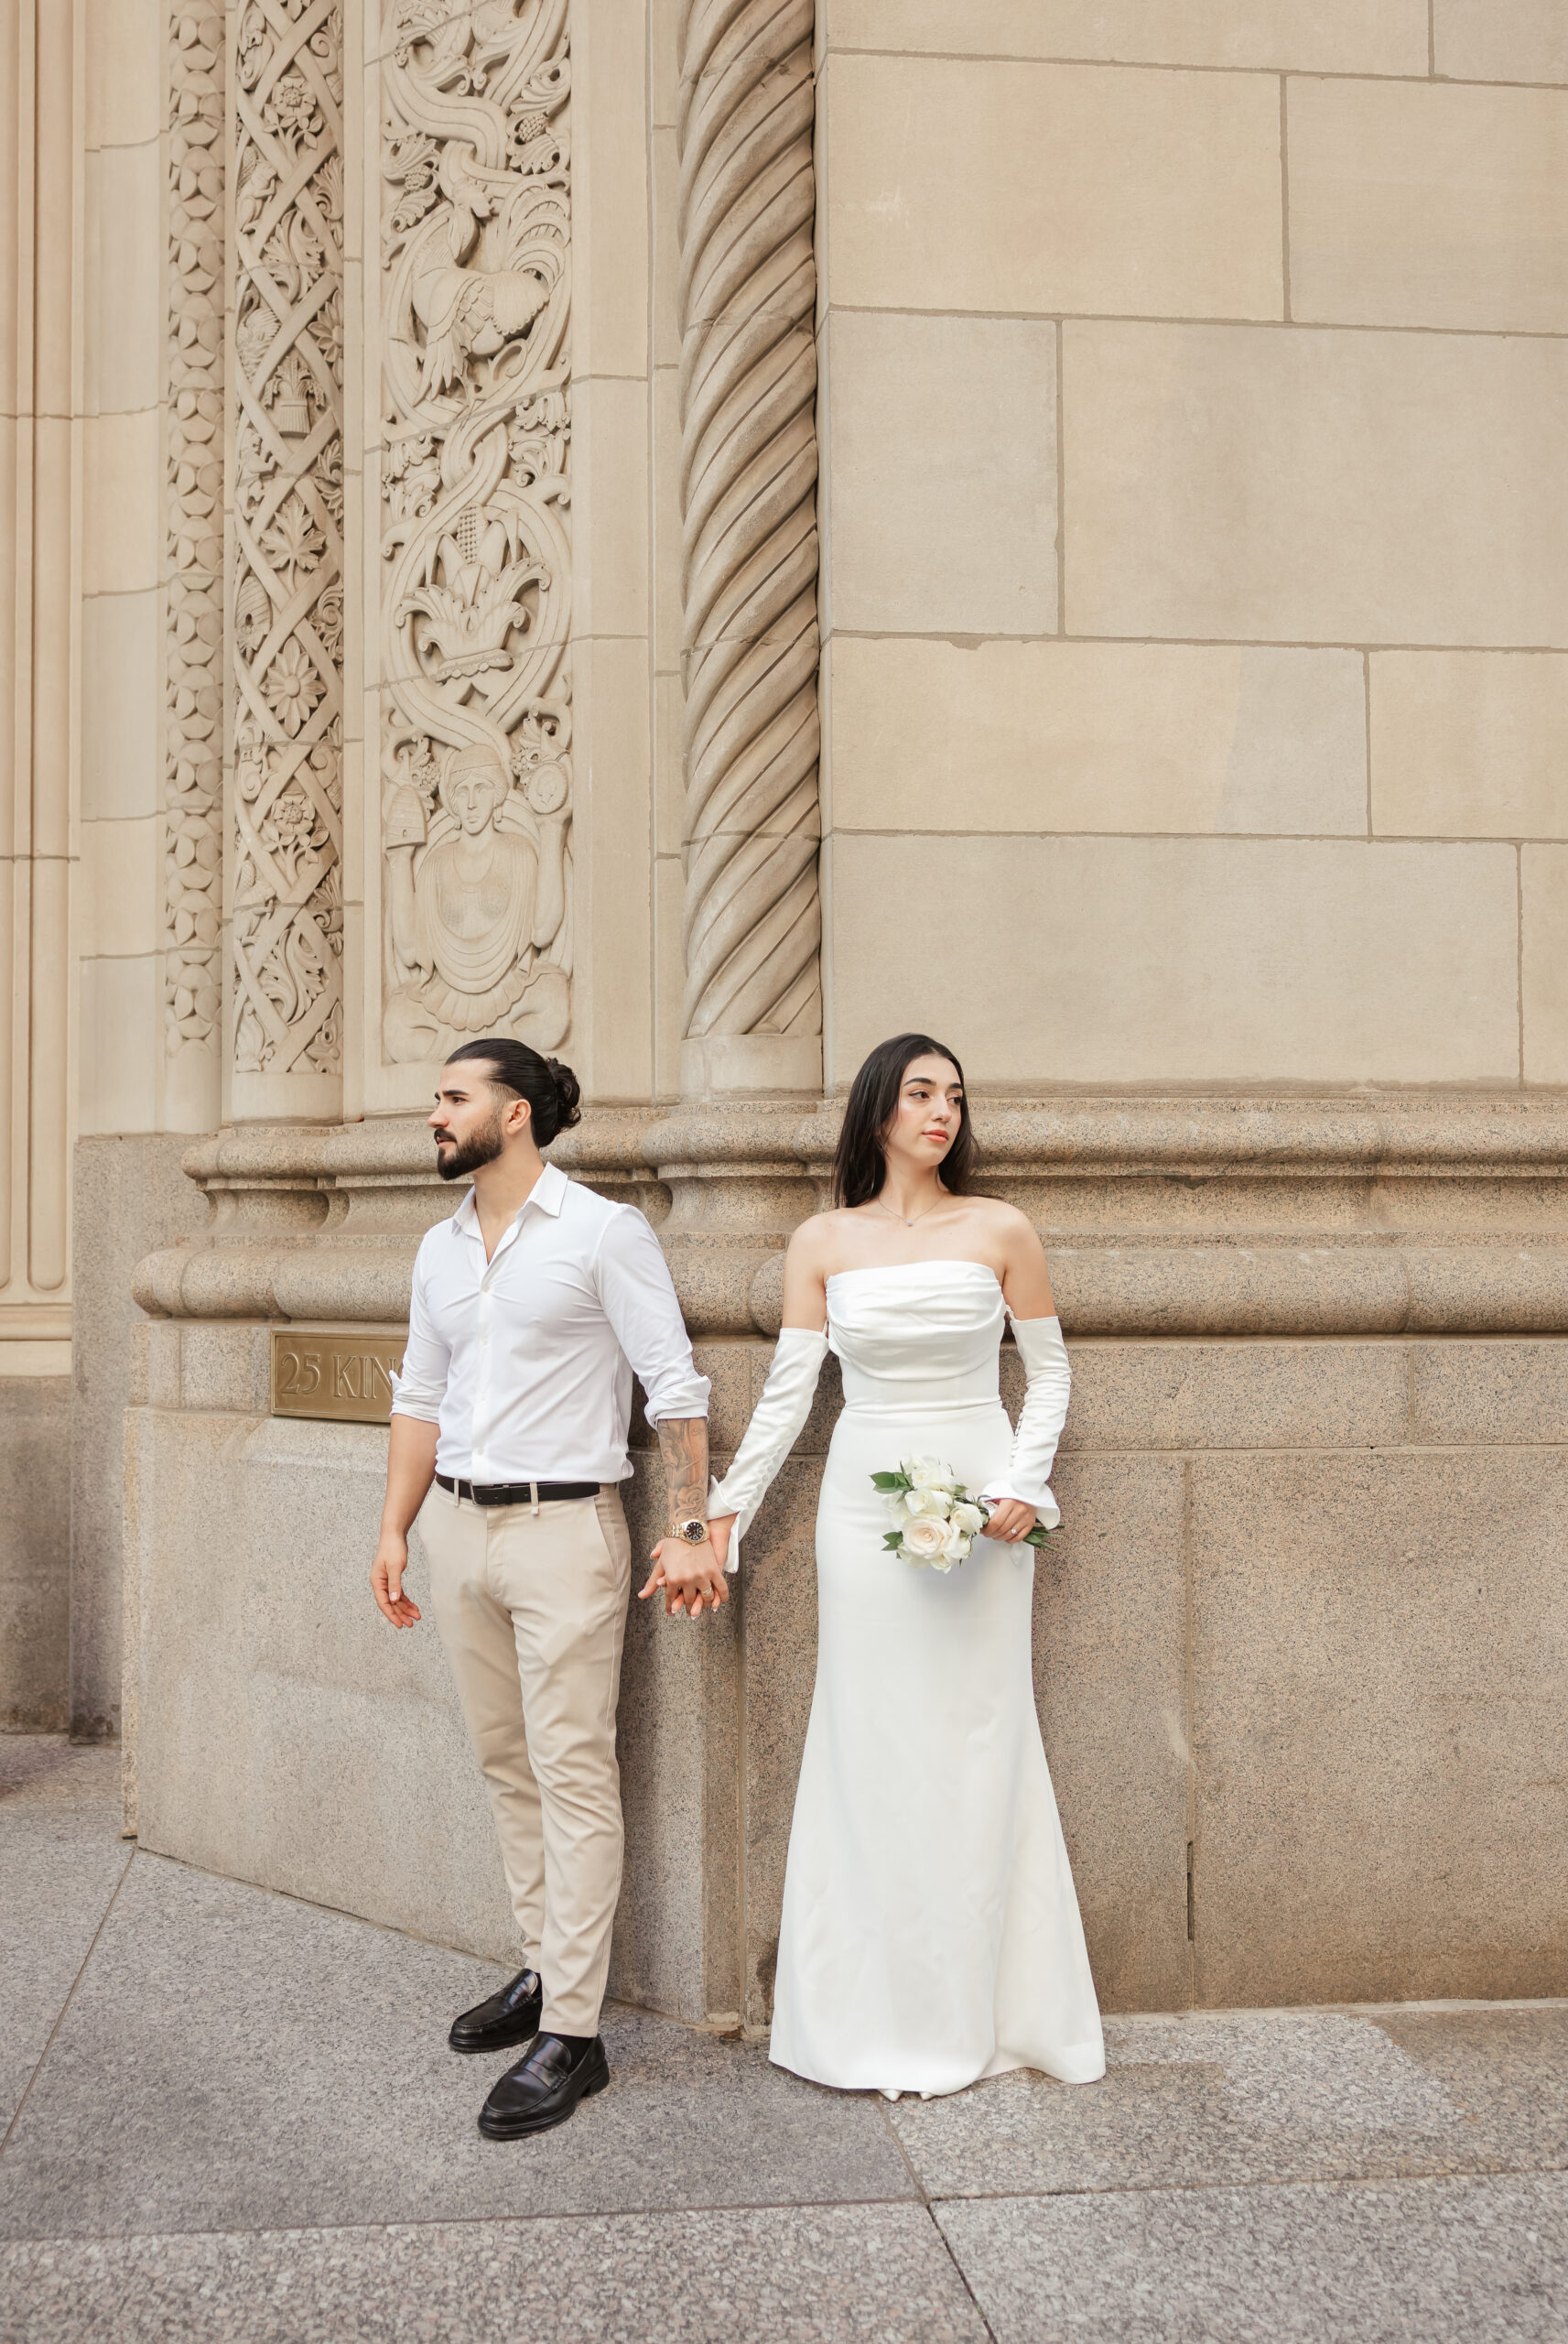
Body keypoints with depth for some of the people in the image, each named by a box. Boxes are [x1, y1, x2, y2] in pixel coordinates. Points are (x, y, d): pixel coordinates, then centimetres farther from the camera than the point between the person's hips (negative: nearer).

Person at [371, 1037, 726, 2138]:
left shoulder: (604, 1232, -7)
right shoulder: (440, 1248, 13)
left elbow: (674, 1385, -9)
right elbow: (421, 1396, 17)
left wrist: (692, 1522, -15)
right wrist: (396, 1530, 12)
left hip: (563, 1524, -7)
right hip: (457, 1524, 7)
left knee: (573, 1774, -5)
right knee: (505, 1760, 13)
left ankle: (572, 2033, 0)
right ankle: (544, 1971, 27)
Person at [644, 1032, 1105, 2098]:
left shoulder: (1000, 1232, 1)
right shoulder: (822, 1242, 3)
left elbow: (1050, 1370, 6)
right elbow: (787, 1392, 5)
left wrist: (1026, 1485, -6)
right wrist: (723, 1515, 2)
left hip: (980, 1507, -1)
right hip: (866, 1500, 1)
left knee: (975, 1744, 3)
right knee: (871, 1746, 4)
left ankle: (975, 2009, 17)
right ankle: (878, 2015, 15)